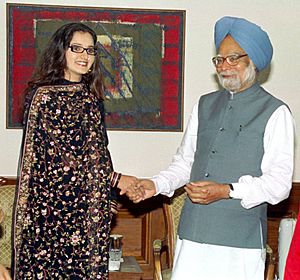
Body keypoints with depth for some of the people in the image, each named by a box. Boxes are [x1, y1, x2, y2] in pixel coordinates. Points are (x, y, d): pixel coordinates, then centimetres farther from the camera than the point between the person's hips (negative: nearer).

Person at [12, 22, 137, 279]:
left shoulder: (92, 98, 13)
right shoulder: (44, 96, -8)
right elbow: (58, 160, -13)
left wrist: (106, 198, 11)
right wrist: (115, 180, -12)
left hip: (89, 210, 6)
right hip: (52, 207, -6)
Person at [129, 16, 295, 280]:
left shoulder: (275, 113, -2)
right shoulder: (205, 105, 16)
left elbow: (279, 184, -8)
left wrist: (228, 191, -19)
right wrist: (156, 185, 3)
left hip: (241, 240, -4)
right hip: (193, 233, 4)